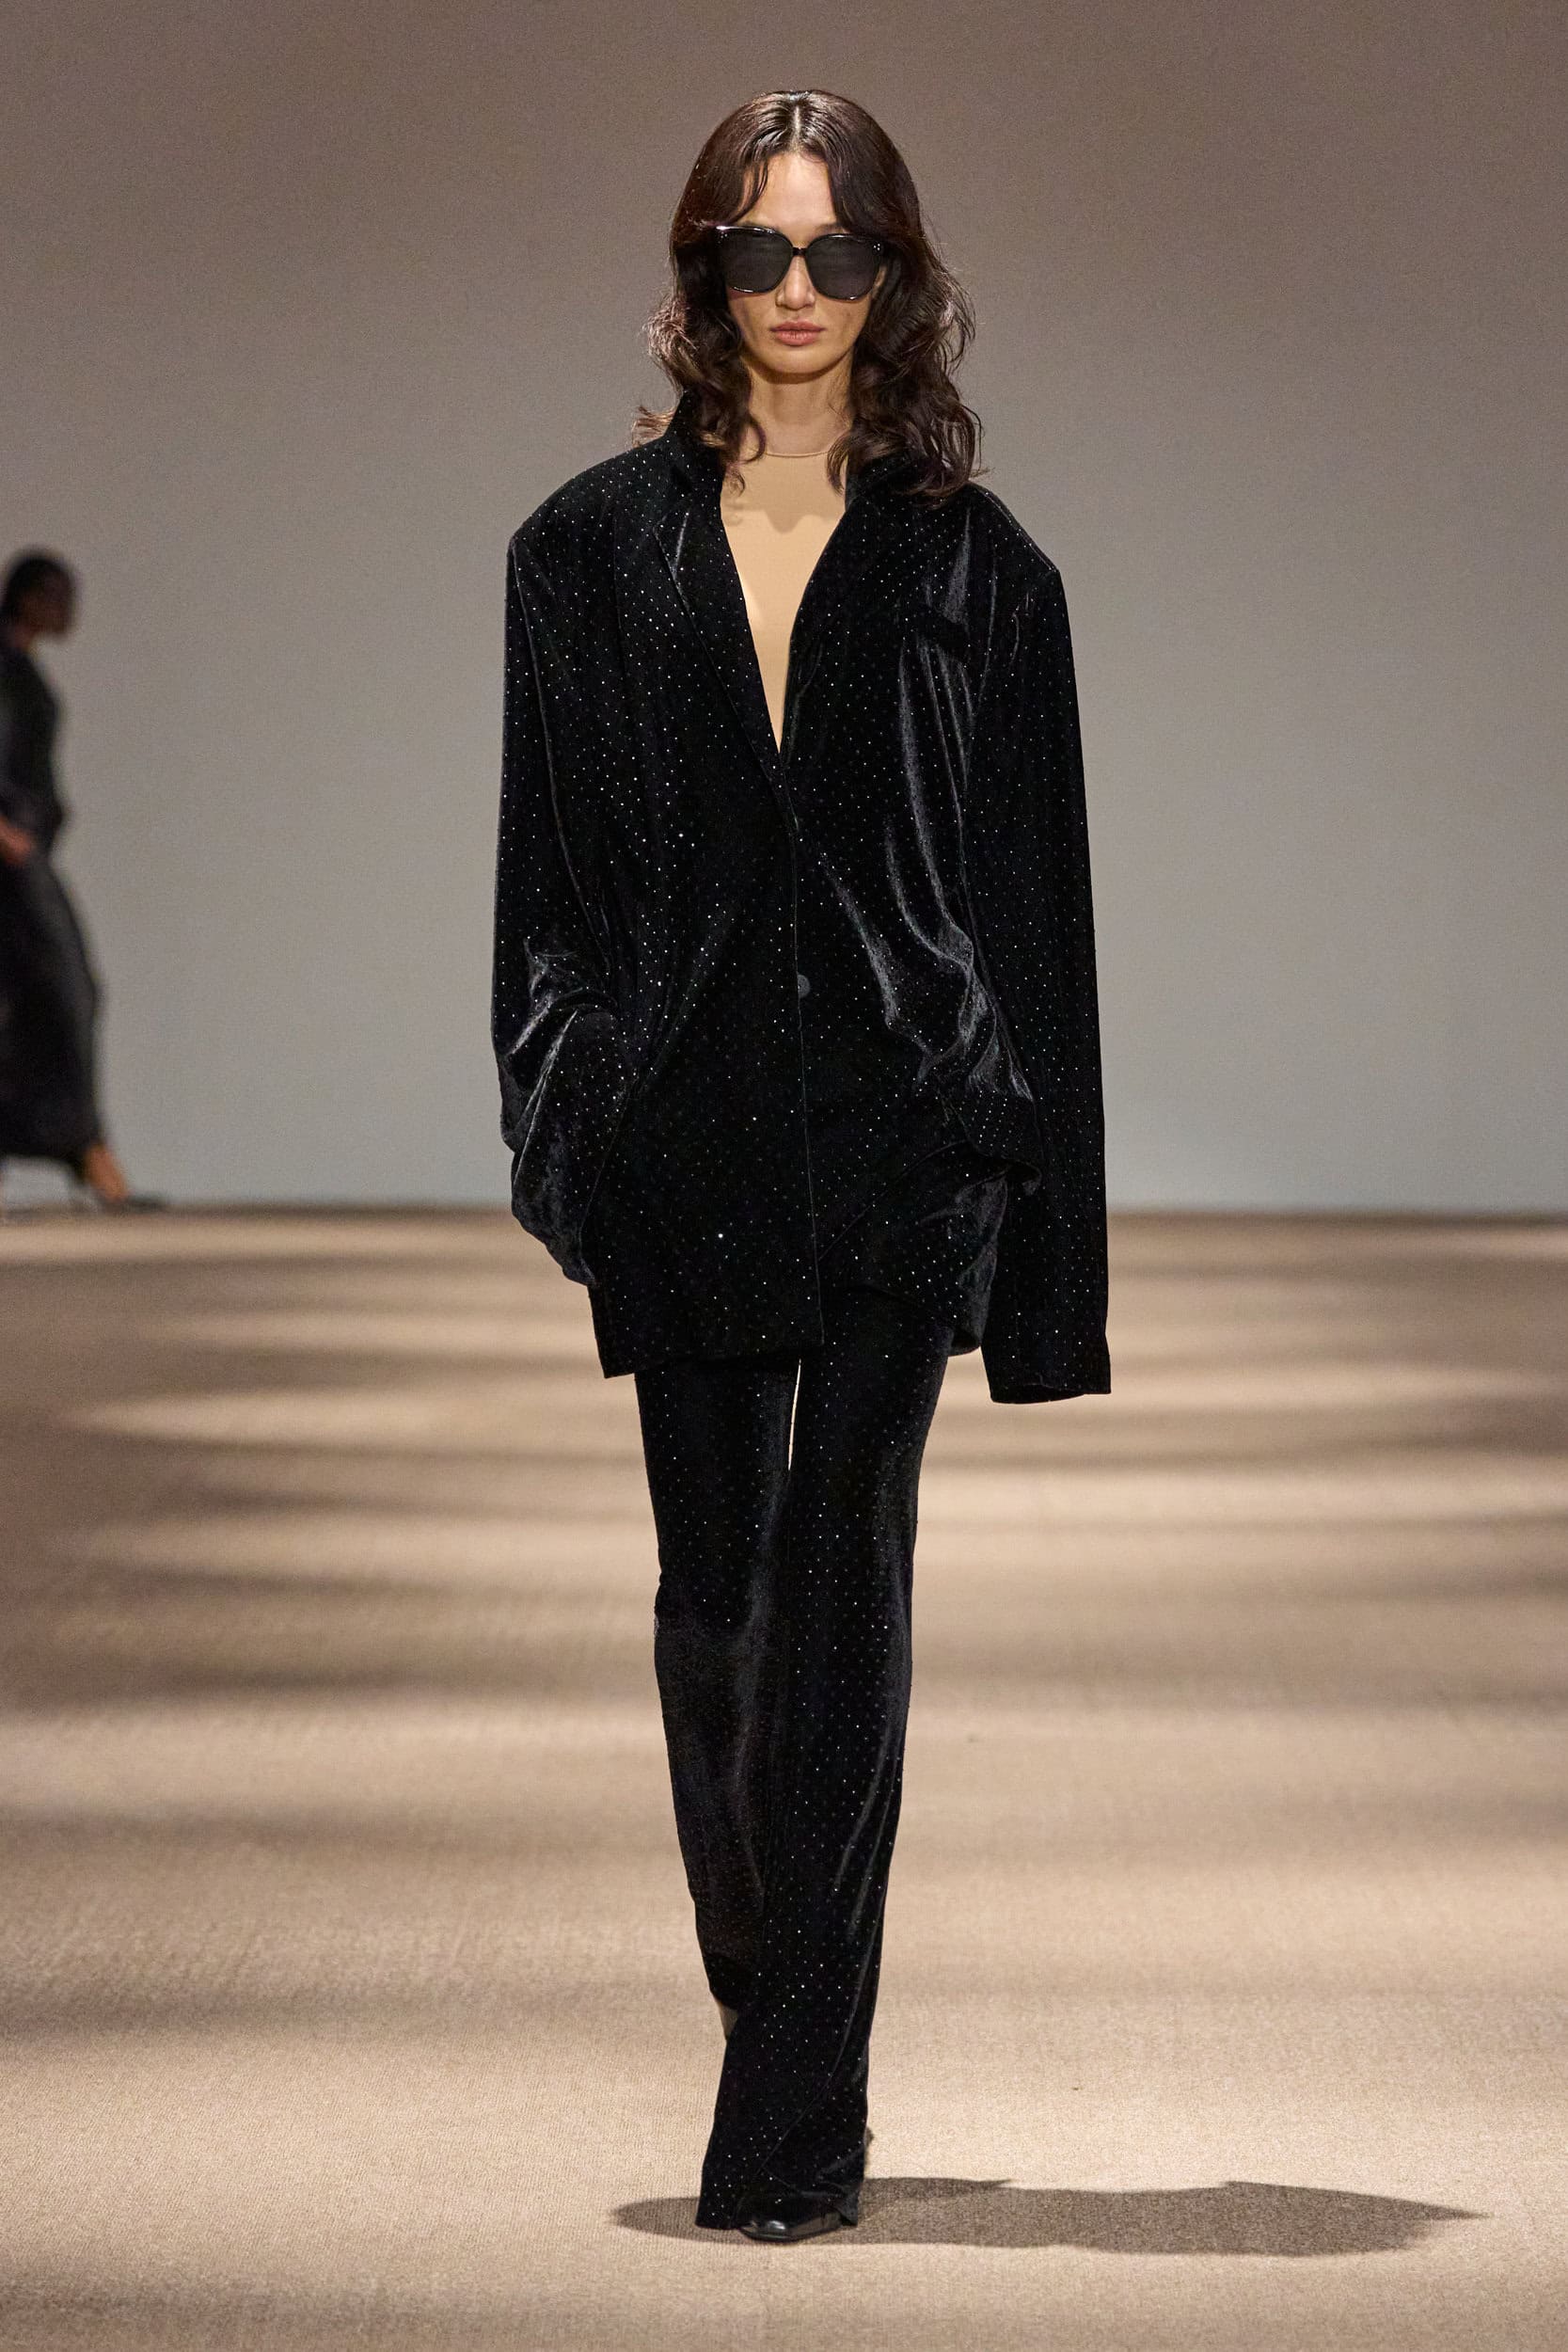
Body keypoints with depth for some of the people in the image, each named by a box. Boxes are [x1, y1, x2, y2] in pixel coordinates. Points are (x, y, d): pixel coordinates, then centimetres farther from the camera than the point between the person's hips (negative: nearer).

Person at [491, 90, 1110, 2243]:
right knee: (714, 1590, 8)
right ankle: (767, 1998, 30)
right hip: (686, 1128, 2)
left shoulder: (972, 566, 5)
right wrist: (564, 1114, -3)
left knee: (842, 1576, -8)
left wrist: (1035, 1193, 0)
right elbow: (551, 861, 8)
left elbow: (1032, 896, 4)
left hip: (902, 1119, -2)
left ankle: (793, 2124, -7)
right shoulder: (596, 549, 9)